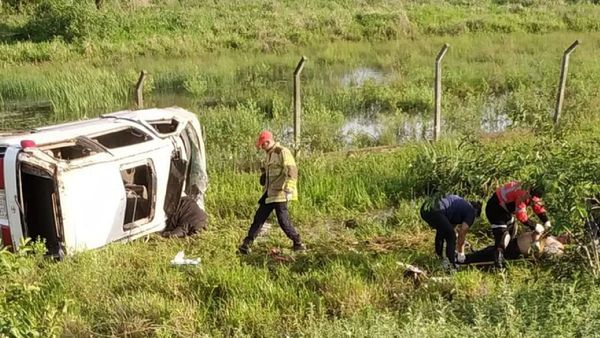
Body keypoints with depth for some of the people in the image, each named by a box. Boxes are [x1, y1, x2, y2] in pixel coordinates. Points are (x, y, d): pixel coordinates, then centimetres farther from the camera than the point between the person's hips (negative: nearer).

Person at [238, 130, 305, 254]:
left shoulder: (283, 152, -12)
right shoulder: (269, 154, 16)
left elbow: (292, 172, -20)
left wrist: (288, 189, -26)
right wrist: (264, 175, 11)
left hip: (279, 193, -9)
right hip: (269, 193, 9)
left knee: (283, 220, -6)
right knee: (259, 217, 8)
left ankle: (298, 243, 11)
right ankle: (247, 244, 13)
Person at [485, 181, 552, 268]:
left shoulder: (532, 195, -3)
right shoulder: (522, 195, -33)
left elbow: (539, 208, 7)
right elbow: (522, 217, -33)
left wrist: (547, 222, -3)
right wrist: (535, 226, -26)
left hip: (504, 208, 10)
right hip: (495, 208, -10)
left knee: (512, 229, 22)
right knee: (502, 232, -22)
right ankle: (499, 253, -26)